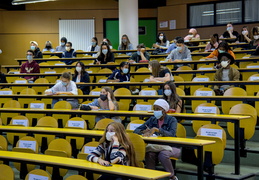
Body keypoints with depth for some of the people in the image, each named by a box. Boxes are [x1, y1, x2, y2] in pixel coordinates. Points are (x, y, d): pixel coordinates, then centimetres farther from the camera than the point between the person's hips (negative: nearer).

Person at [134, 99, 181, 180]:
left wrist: (157, 129, -36)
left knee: (163, 154, -35)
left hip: (170, 147, -3)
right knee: (149, 154, -30)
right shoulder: (152, 120, 5)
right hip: (155, 146, 3)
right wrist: (144, 131, -19)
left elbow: (172, 134, -24)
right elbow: (136, 130, 4)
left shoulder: (172, 120, -6)